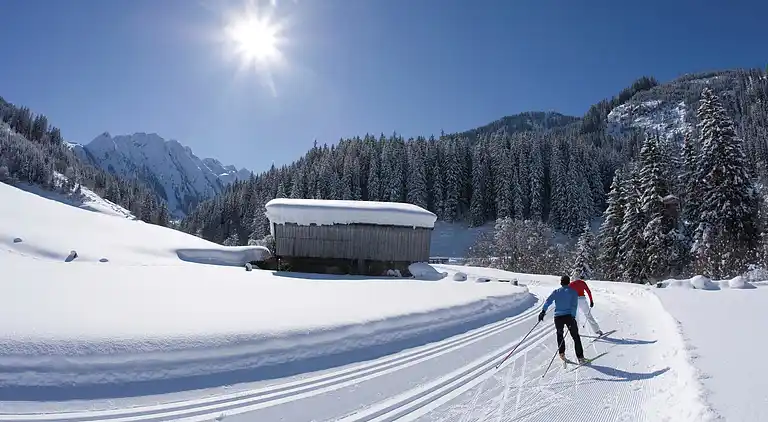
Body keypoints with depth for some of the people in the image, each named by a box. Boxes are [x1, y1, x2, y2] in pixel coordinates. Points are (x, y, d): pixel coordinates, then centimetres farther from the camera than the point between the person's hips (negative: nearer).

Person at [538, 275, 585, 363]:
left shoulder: (556, 292, 10)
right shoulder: (573, 292, 5)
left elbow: (548, 301, -4)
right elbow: (574, 305, -9)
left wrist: (543, 311, -10)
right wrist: (573, 316, -15)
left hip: (558, 317, 2)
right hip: (569, 316, -2)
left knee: (560, 335, 24)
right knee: (576, 337, 8)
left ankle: (561, 353, 18)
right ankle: (580, 357, 4)